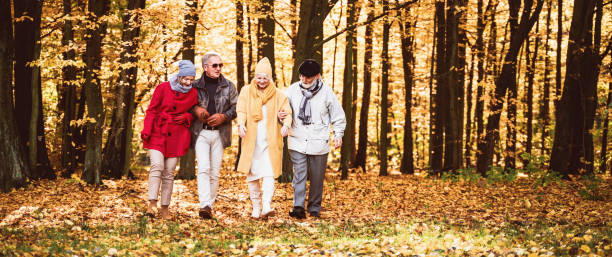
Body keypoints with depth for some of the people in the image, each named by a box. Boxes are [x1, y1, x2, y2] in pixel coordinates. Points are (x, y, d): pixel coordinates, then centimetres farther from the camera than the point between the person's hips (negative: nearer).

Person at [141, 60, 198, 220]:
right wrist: (146, 131, -8)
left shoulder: (193, 94, 6)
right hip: (157, 133, -2)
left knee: (169, 172, 1)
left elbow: (193, 114, 20)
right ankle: (152, 203, -23)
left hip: (177, 137, 2)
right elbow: (151, 110, 0)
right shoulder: (163, 88, -2)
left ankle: (165, 208, 6)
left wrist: (186, 117, -3)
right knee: (157, 166, -19)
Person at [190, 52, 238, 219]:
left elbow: (237, 107, 8)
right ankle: (204, 205, -24)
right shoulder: (196, 86, 6)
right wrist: (196, 109, -8)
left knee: (215, 172, 3)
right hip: (201, 133, -1)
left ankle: (210, 205, 11)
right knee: (204, 169, -15)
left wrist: (224, 116, -9)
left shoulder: (228, 86, 8)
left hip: (220, 133, 2)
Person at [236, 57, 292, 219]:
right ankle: (256, 207, 14)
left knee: (269, 173, -14)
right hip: (251, 139, 1)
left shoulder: (278, 95, 9)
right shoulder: (246, 92, 10)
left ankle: (266, 206, -24)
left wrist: (286, 124, -20)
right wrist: (241, 124, -19)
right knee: (252, 174, 3)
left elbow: (287, 112, 2)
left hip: (270, 139, -1)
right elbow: (241, 110, 1)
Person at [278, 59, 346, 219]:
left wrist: (338, 135, 0)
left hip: (319, 143, 0)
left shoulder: (326, 92, -2)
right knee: (299, 175, -9)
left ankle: (315, 208, 18)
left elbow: (338, 116, 8)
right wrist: (280, 115, -11)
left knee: (317, 177, 7)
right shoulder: (293, 89, 0)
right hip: (297, 142, 0)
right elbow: (283, 107, 12)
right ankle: (298, 207, -14)